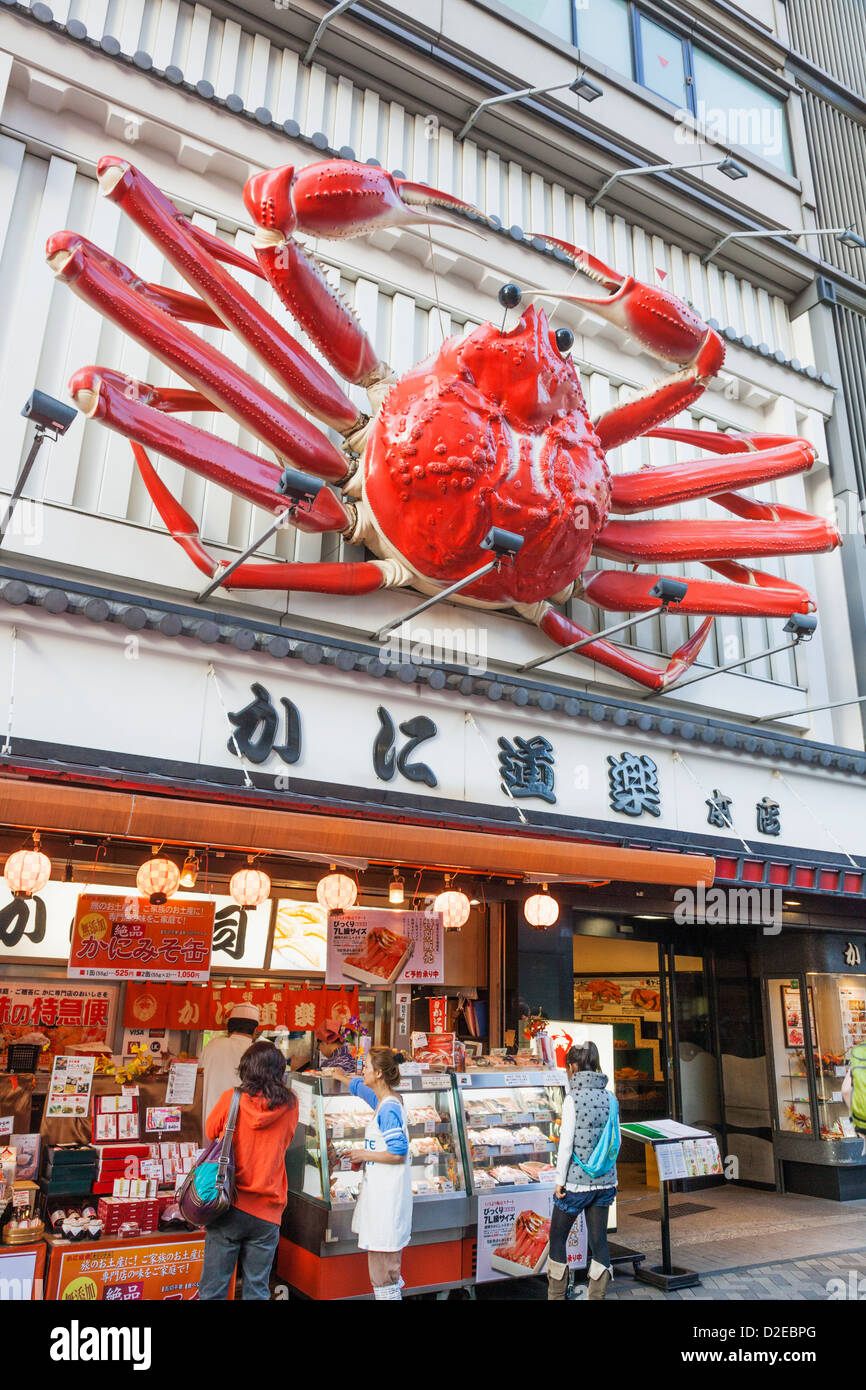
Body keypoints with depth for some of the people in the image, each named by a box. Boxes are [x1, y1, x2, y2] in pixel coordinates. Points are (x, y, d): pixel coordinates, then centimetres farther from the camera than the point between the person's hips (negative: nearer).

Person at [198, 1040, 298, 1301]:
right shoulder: (290, 1105, -3)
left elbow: (211, 1132, 12)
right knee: (257, 1289, 11)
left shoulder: (231, 1099, -7)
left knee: (213, 1288, 9)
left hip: (229, 1207, -1)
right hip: (266, 1211, 1)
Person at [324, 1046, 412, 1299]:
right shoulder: (381, 1100, 10)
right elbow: (360, 1087, 32)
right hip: (379, 1189, 9)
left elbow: (398, 1153, -21)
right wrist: (342, 1078, 46)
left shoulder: (388, 1109, -18)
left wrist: (365, 1155, -11)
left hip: (387, 1193, -9)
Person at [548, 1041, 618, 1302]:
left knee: (557, 1236, 12)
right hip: (605, 1181, 5)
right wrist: (609, 1176, 18)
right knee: (599, 1240, 12)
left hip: (577, 1181, -5)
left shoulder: (573, 1098, -16)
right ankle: (597, 1295, 16)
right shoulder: (610, 1098, 1)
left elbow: (566, 1143, -15)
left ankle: (556, 1295, 21)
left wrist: (560, 1180, -6)